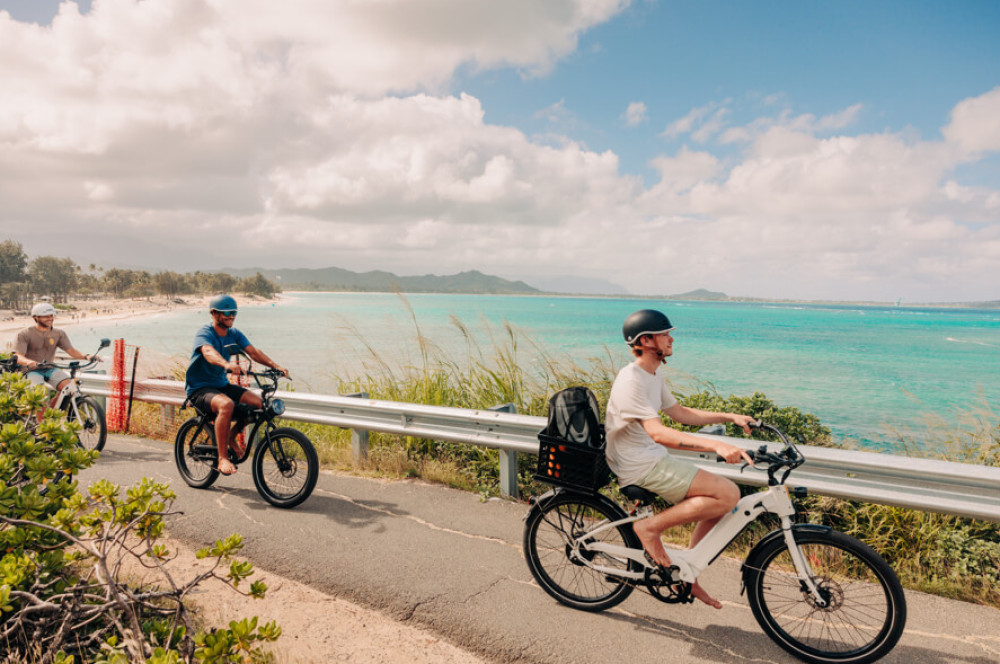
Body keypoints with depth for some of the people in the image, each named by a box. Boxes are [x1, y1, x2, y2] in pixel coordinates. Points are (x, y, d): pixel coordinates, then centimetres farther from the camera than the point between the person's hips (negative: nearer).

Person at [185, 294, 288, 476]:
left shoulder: (234, 334, 5)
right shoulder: (204, 333, -15)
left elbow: (254, 352, -8)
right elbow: (209, 352, -36)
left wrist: (275, 366, -25)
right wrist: (227, 364, -58)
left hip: (222, 385, 7)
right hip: (199, 388, -7)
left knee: (258, 402, -15)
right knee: (226, 404, -37)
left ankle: (231, 437, 9)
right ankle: (222, 458, -29)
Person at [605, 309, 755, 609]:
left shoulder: (654, 378, 12)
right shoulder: (631, 381, -21)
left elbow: (681, 413, 19)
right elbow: (658, 433, -31)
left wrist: (730, 417, 8)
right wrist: (716, 445, -39)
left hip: (656, 460, 10)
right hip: (641, 468, -10)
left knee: (718, 506, 8)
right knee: (728, 494, -17)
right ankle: (651, 526, -7)